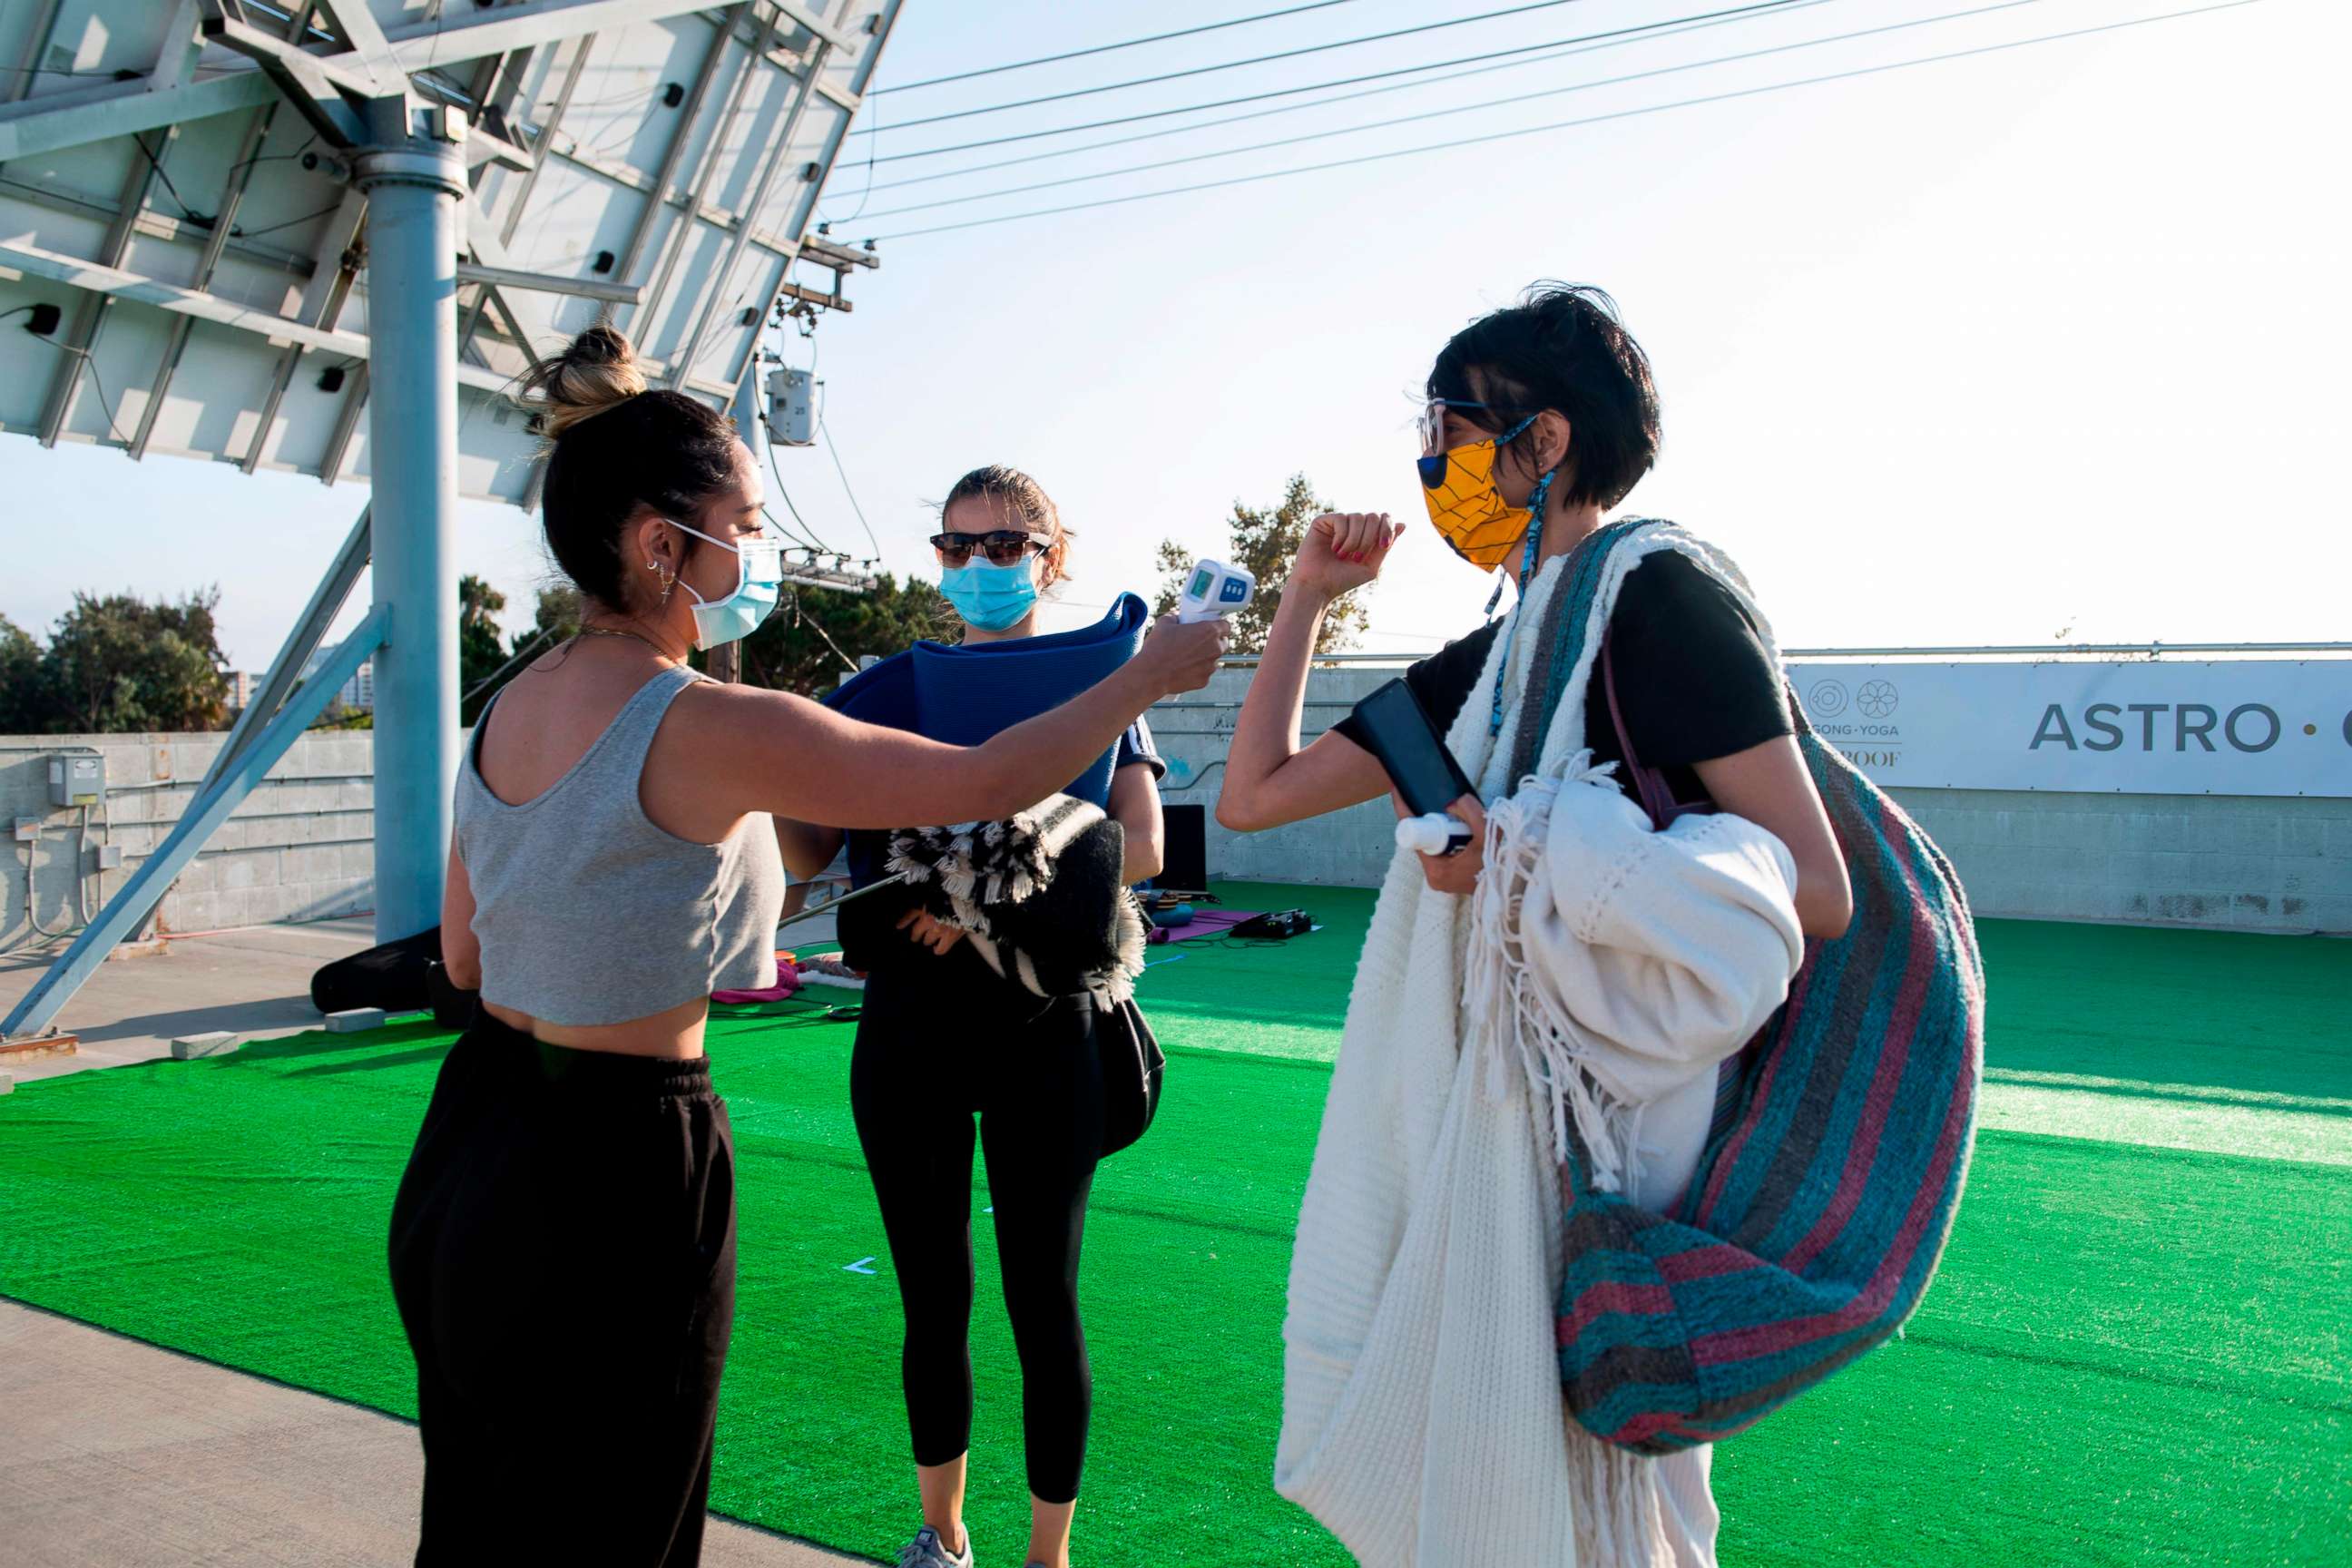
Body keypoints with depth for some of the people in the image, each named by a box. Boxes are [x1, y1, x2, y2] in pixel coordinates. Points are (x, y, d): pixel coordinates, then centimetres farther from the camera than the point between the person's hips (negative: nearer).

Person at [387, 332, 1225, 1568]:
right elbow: (984, 783, -16)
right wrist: (1149, 676, -3)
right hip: (616, 1177, -8)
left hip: (468, 1156, 9)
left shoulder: (509, 709, 4)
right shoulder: (706, 730, -21)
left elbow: (464, 957, 13)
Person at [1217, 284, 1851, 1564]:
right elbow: (1251, 796, 18)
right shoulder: (1481, 665, 16)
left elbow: (1814, 891, -15)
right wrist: (1306, 595, 16)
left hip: (1624, 1115, -8)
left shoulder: (1661, 603, -8)